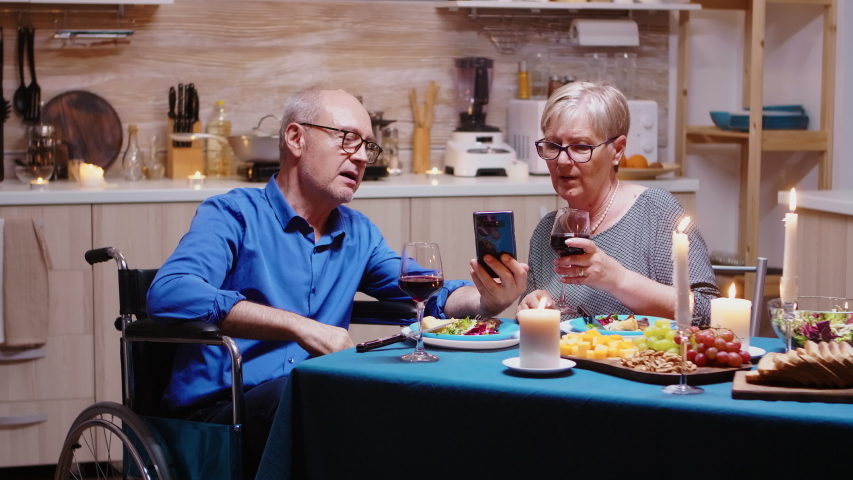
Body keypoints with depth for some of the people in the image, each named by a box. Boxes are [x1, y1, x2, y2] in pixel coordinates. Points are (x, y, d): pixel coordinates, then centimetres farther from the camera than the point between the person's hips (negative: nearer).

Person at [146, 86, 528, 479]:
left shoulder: (358, 232, 20)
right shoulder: (233, 214, -3)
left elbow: (431, 295, 22)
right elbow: (169, 293, -21)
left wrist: (487, 299, -3)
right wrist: (299, 326, -25)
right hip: (218, 408, -5)